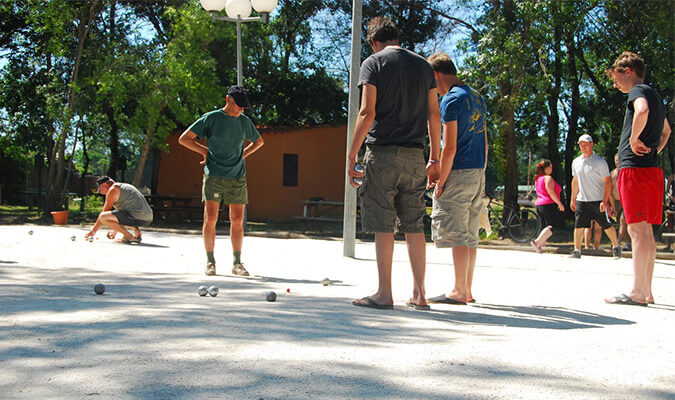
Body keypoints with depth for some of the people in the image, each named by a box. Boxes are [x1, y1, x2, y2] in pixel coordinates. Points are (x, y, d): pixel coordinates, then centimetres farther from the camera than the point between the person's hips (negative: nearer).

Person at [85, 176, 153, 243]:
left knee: (103, 217, -13)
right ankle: (136, 230, 11)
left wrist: (93, 231, 9)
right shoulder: (124, 187, 27)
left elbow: (104, 213, 2)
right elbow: (120, 213, 35)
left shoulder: (113, 189, 0)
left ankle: (129, 236, -10)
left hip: (137, 217, -9)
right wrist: (114, 232, 38)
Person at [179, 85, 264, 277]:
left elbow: (258, 141, 28)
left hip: (237, 178, 3)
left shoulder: (244, 121, 10)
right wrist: (206, 151, 1)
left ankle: (237, 263, 9)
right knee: (210, 218, -7)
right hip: (214, 176, -3)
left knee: (237, 220, 1)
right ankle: (210, 262, 4)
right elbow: (184, 139, 3)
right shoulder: (210, 118, -1)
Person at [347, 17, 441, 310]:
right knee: (414, 226, 7)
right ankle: (419, 295, 10)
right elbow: (434, 115, 12)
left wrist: (351, 156, -7)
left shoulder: (374, 63, 0)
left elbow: (368, 113, -10)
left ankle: (384, 294, 1)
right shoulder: (423, 66, 14)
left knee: (383, 226, -1)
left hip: (382, 154, -4)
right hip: (414, 156, 4)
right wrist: (434, 159, 16)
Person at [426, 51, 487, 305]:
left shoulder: (451, 100, -10)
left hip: (458, 173, -9)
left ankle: (459, 291, -4)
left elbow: (450, 147, -16)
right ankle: (467, 290, 15)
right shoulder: (476, 97, 16)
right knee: (470, 236, 10)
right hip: (477, 171, 9)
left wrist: (441, 182, -11)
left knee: (455, 233, -5)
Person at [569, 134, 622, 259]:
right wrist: (573, 198, 18)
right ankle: (577, 251, 2)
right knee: (578, 226, -3)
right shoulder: (576, 162, 10)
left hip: (598, 200, -4)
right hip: (581, 200, 4)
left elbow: (607, 182, -9)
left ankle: (616, 246, 23)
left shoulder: (600, 161, -8)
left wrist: (604, 201, -17)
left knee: (607, 226, 4)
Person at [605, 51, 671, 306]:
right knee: (646, 231, 10)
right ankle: (646, 291, 13)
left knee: (637, 229, -11)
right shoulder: (655, 95, 23)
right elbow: (666, 130, 39)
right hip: (652, 168, 10)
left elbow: (642, 111, -33)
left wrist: (634, 139, -20)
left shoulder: (638, 91, -7)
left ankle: (637, 292, -12)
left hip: (634, 168, -10)